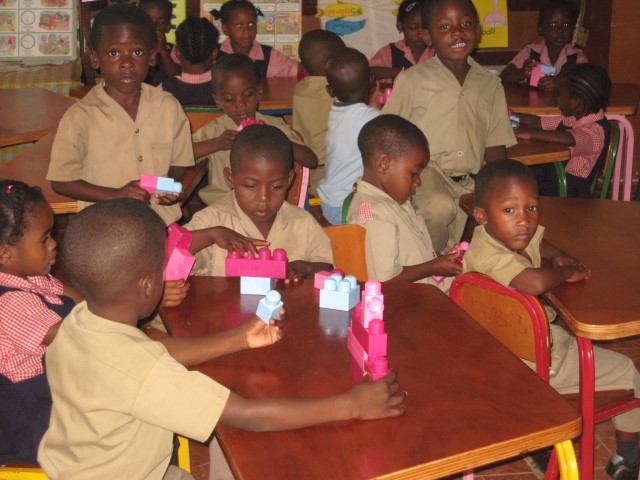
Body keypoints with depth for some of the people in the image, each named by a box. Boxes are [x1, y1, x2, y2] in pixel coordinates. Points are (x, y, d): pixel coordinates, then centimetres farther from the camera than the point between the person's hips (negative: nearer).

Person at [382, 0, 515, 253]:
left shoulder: (490, 84, 13)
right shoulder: (413, 79, 3)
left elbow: (495, 147, 13)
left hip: (471, 181, 4)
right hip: (426, 171, -4)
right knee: (439, 206, -35)